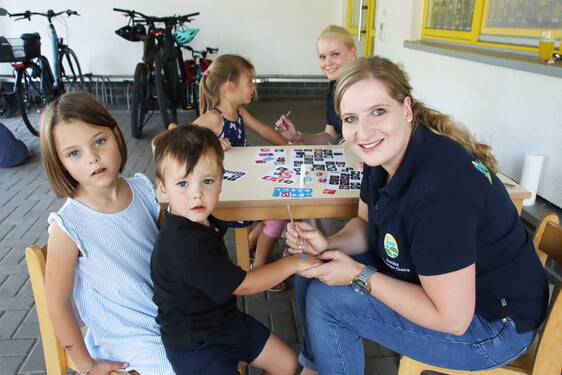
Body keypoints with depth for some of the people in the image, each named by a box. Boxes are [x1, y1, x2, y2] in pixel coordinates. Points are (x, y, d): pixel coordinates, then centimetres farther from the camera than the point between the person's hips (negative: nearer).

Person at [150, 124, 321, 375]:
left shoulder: (204, 222, -3)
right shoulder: (183, 244, -32)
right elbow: (243, 285, -26)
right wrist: (292, 263, -15)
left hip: (226, 319, 9)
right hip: (195, 344, -9)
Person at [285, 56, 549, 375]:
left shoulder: (438, 192, -35)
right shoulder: (385, 156, -8)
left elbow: (451, 319, -28)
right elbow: (367, 225, 8)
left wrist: (360, 276, -22)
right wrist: (328, 244, -12)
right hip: (435, 277, 9)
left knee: (327, 300, -17)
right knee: (314, 269, 7)